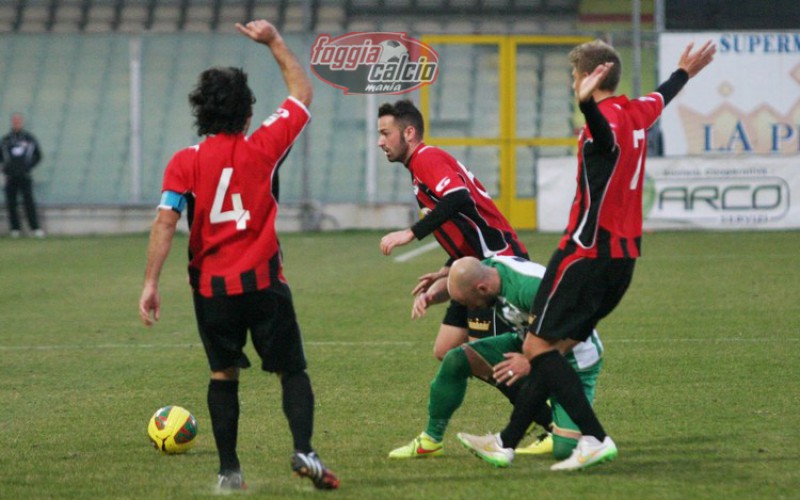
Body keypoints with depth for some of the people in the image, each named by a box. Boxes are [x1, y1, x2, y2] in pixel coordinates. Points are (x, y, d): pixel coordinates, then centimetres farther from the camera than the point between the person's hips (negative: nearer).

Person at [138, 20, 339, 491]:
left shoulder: (185, 162, -2)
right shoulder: (262, 148, -2)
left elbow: (166, 221, -11)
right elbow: (302, 93, 11)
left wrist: (151, 283, -9)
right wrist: (276, 42, 18)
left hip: (212, 288, 1)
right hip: (263, 283, -1)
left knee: (223, 375, 14)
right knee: (292, 369, 6)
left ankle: (229, 470, 9)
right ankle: (304, 449, -14)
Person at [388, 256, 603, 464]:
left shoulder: (529, 288, -37)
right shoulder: (491, 266, -12)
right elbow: (453, 284, 8)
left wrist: (533, 363, -31)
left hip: (576, 360, -7)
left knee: (565, 449, -22)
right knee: (456, 360, -3)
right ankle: (431, 441, 12)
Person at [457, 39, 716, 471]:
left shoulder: (607, 118, -16)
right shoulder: (637, 112, 10)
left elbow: (608, 139, -43)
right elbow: (662, 96, 34)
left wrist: (587, 104, -62)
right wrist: (685, 73, 55)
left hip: (588, 253, -9)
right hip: (624, 254, 9)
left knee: (538, 346, -8)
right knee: (555, 347, 14)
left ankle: (595, 439, -16)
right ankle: (507, 443, 19)